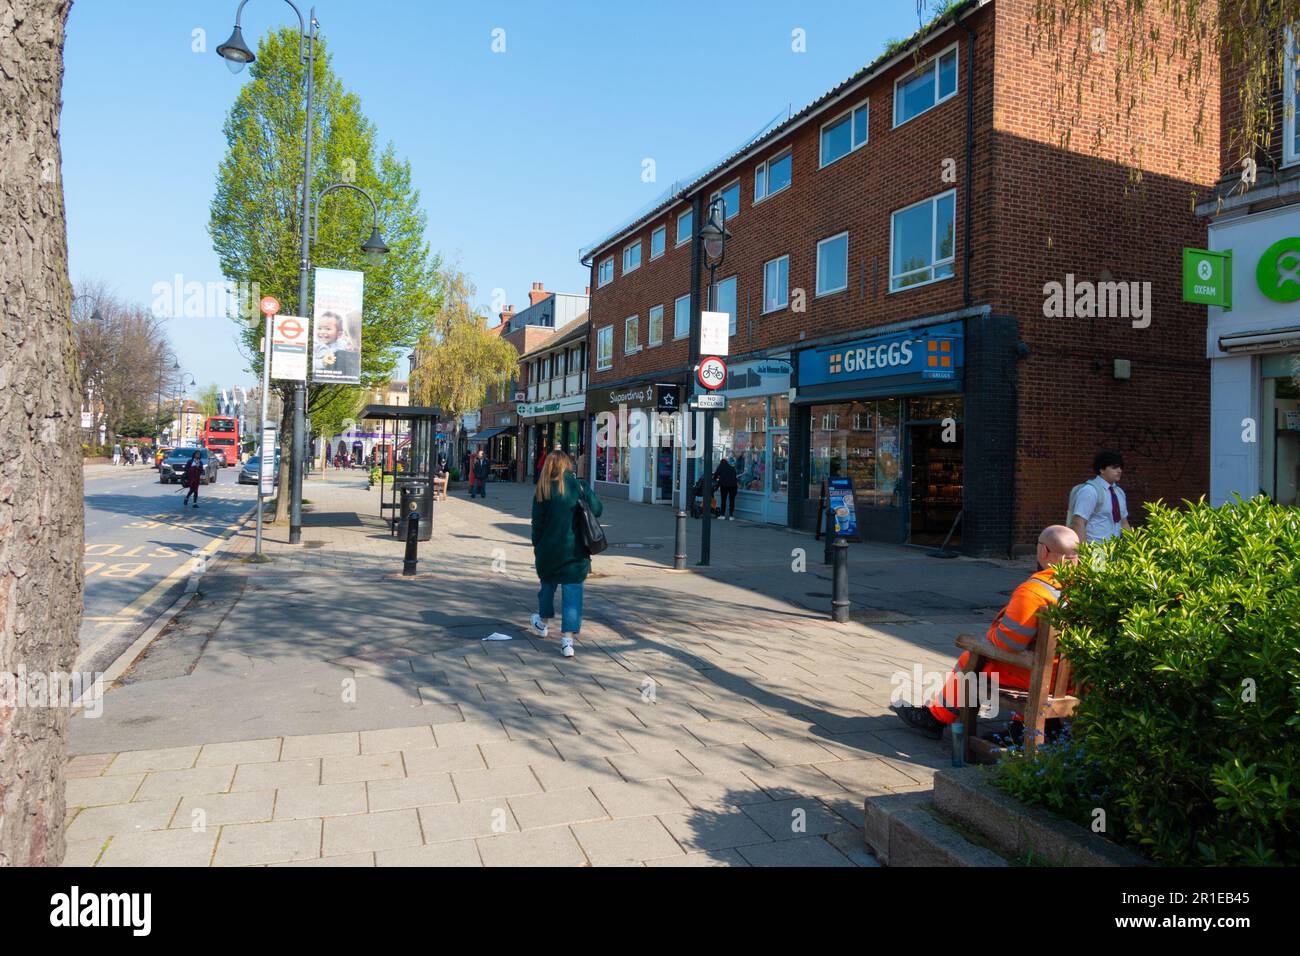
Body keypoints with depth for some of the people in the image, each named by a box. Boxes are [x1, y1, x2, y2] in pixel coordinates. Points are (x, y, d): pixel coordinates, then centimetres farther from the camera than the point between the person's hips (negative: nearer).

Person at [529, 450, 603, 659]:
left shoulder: (543, 490, -3)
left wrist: (536, 545, 11)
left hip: (548, 547, 2)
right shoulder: (579, 486, -6)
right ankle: (567, 640, -7)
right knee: (572, 590, 0)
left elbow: (537, 522, 0)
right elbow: (597, 510, -5)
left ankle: (543, 623, 44)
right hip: (575, 549, -1)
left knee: (547, 583, 24)